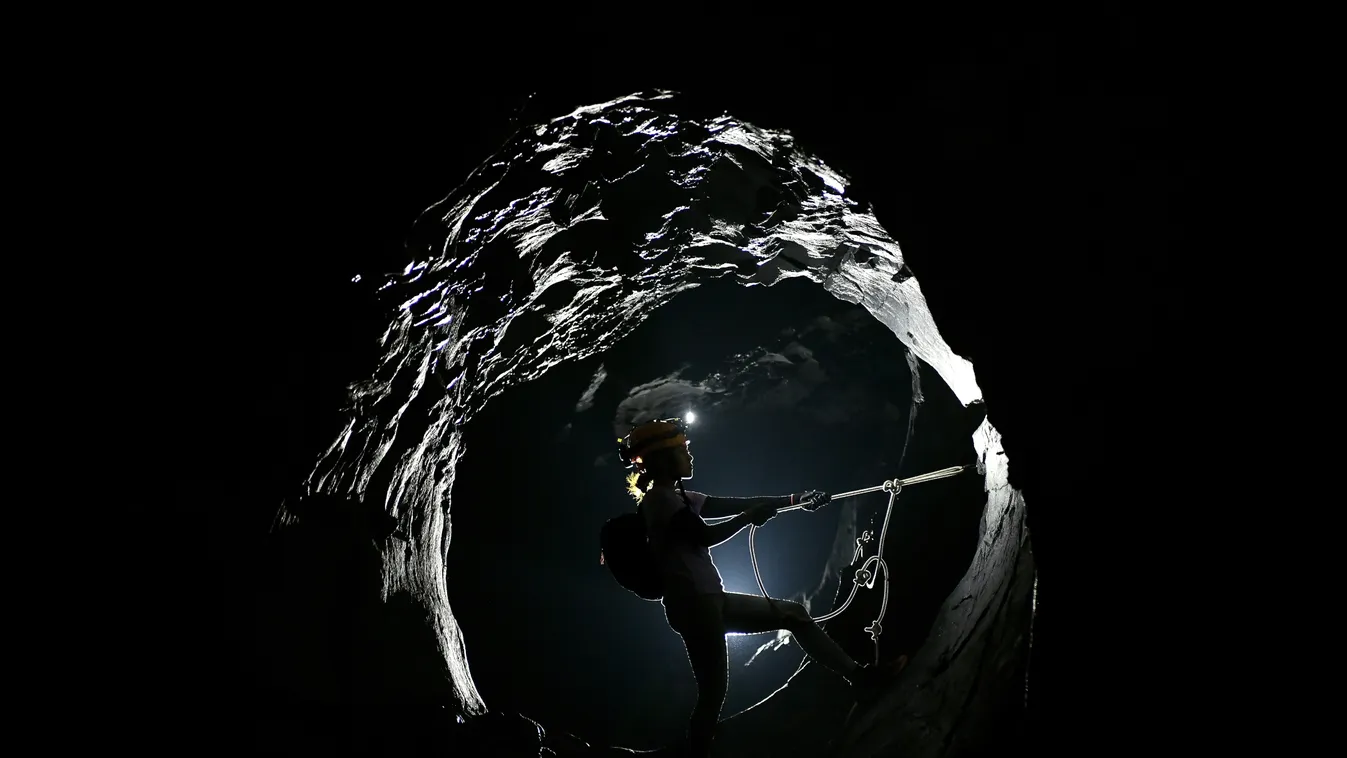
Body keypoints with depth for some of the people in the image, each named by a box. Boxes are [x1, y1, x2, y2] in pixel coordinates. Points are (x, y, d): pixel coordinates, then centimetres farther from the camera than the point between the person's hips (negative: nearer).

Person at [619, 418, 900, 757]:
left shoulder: (676, 497, 16)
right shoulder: (659, 498, -12)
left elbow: (730, 504, 15)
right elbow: (706, 536, -20)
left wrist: (794, 499, 13)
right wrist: (751, 516, -6)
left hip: (709, 600, 10)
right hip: (693, 604, -10)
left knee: (793, 613, 14)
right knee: (714, 691, -7)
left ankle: (858, 676, 21)